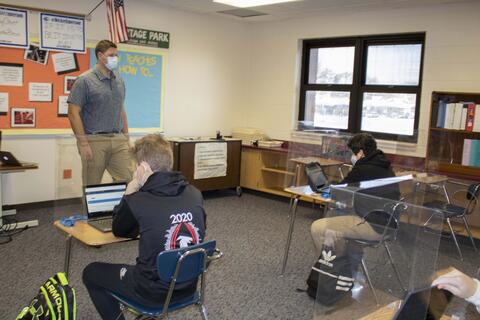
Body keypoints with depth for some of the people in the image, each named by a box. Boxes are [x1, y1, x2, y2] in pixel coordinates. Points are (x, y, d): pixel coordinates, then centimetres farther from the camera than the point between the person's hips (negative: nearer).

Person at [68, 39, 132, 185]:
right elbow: (73, 113, -9)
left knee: (127, 181, 1)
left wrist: (126, 137, 13)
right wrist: (83, 144, -15)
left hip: (118, 140, 5)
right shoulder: (85, 80, -6)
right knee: (92, 187, 4)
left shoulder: (119, 81, 13)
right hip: (94, 141, -5)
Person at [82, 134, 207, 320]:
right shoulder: (195, 194, -8)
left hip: (155, 293, -5)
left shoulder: (137, 201, -21)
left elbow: (119, 231, 1)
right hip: (189, 286, 5)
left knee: (91, 272, 17)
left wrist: (130, 191, 4)